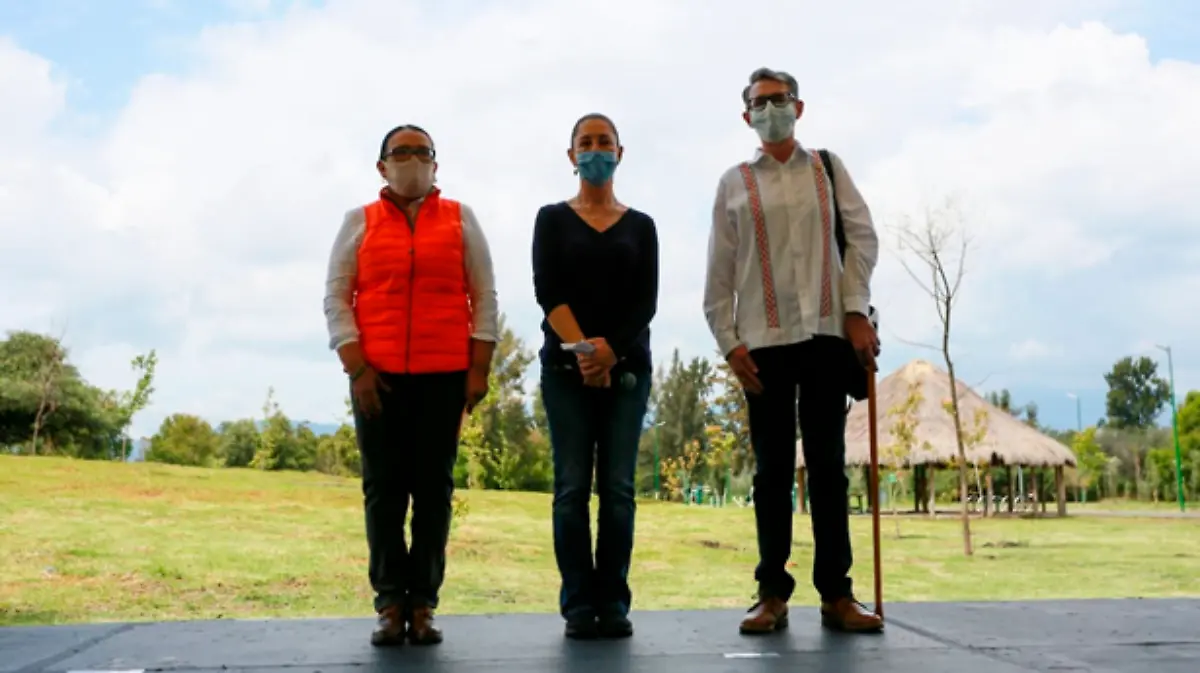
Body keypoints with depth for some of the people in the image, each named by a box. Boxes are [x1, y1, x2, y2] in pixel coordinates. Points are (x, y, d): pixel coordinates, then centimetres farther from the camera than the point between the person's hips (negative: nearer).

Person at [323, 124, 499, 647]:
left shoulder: (460, 218, 10)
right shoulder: (359, 222, 9)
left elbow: (484, 296, 7)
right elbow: (336, 298, 4)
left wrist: (479, 369, -2)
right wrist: (356, 369, -6)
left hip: (444, 375, 0)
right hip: (378, 376, 0)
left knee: (433, 489, 1)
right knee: (384, 489, 0)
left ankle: (422, 605, 7)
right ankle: (390, 604, 7)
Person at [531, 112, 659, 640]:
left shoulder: (640, 225, 12)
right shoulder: (552, 219, 8)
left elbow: (647, 300, 1)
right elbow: (547, 290, -4)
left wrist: (610, 351, -13)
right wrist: (581, 350, -15)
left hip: (627, 366, 1)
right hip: (565, 366, -1)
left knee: (617, 487, 0)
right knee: (573, 486, -2)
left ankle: (614, 604, 7)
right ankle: (579, 606, 4)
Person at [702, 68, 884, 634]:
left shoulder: (827, 168, 13)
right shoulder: (734, 183, 9)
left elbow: (862, 236, 6)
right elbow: (719, 274, 5)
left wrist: (855, 310, -4)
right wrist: (729, 343, -2)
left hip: (826, 333, 1)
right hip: (763, 341, 0)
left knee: (828, 465, 4)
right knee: (772, 469, 3)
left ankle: (836, 593, 9)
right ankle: (772, 593, 10)